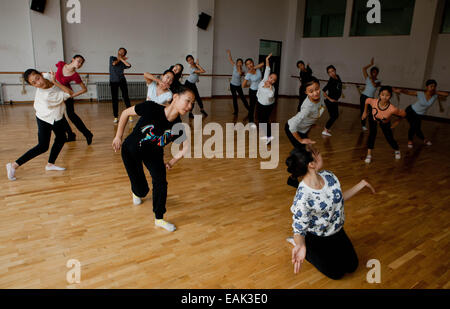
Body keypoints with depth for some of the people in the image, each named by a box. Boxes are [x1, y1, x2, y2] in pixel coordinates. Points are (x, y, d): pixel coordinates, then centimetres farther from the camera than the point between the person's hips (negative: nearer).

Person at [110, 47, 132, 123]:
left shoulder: (123, 63, 6)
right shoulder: (112, 58, 8)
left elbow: (129, 65, -15)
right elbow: (114, 63, -13)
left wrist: (121, 59, -7)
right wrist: (119, 59, 1)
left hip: (122, 81, 0)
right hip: (113, 81, 0)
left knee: (126, 97, -7)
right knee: (115, 100, 0)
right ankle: (116, 117, 5)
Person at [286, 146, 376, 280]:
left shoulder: (328, 176, -15)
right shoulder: (302, 198, -36)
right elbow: (299, 229, -27)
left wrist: (362, 184, 6)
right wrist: (300, 245, -49)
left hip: (337, 231, 7)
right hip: (316, 239, -6)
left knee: (352, 266, 12)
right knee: (336, 273, 5)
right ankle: (304, 248, 20)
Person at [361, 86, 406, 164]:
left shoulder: (392, 109, -42)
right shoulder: (374, 102, -37)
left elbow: (403, 114, -23)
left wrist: (397, 122, -9)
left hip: (385, 123, -1)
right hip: (373, 119, 1)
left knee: (390, 139, 5)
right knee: (372, 134, -18)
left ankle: (397, 150, 39)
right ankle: (369, 155, -7)